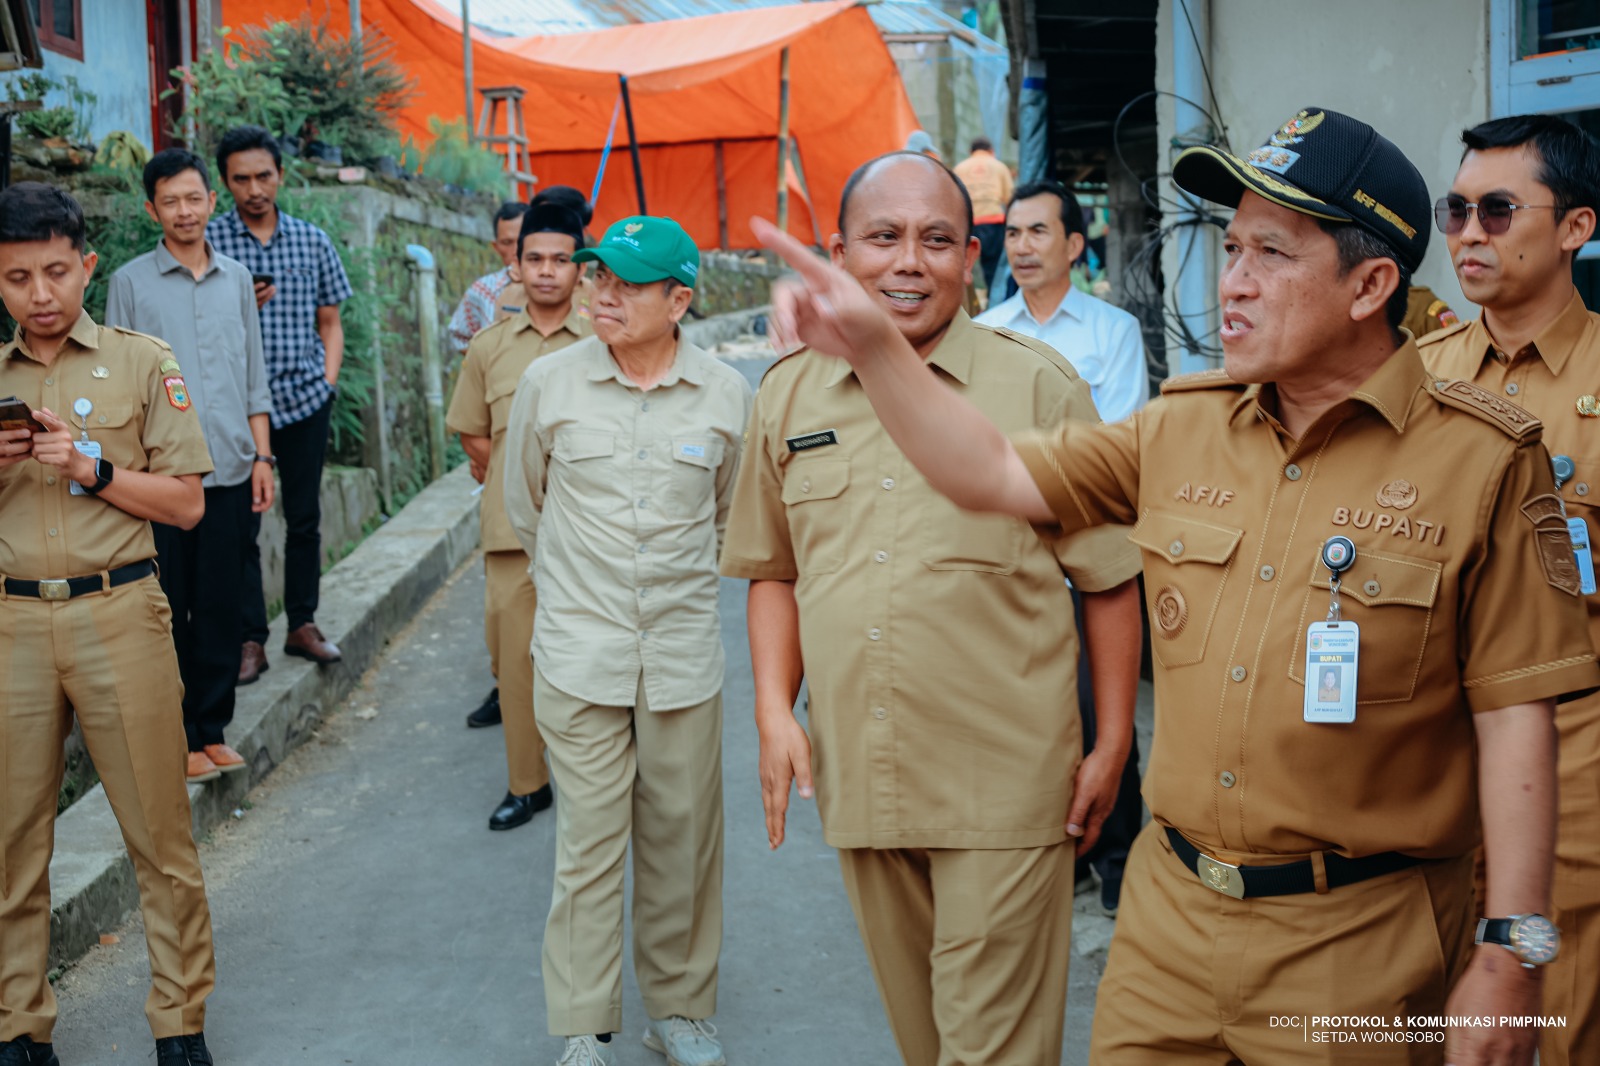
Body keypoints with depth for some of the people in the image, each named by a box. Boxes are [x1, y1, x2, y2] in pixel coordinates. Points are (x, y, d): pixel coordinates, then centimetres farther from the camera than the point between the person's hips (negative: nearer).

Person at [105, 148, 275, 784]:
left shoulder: (236, 279, 11)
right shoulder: (131, 283, 1)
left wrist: (261, 455, 9)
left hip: (229, 469, 3)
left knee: (222, 607, 7)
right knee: (168, 610, 2)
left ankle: (212, 728, 18)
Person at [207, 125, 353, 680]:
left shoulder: (312, 240, 7)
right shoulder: (206, 241, -1)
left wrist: (329, 380, 3)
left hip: (305, 399, 3)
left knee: (305, 517, 9)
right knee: (240, 521, 0)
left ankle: (302, 624, 22)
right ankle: (250, 639, 9)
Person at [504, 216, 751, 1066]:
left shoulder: (727, 394, -1)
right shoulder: (548, 382, -2)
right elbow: (523, 506, 14)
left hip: (685, 653, 1)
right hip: (579, 652, -1)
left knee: (683, 840, 9)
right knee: (588, 844, 2)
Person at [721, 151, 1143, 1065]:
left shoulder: (1040, 386, -6)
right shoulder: (790, 395, 6)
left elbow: (1110, 580, -2)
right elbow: (775, 570, 15)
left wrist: (1112, 747, -2)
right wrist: (775, 710, 5)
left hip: (1005, 786, -4)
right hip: (859, 779, 4)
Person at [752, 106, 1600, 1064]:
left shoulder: (1481, 459, -10)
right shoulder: (1181, 429, 5)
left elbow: (1516, 716, -10)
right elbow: (992, 474, 9)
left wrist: (1511, 956, -11)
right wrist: (872, 345, -2)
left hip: (1361, 945, -4)